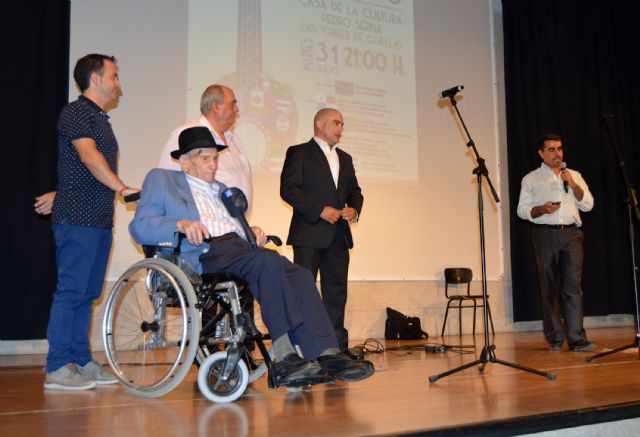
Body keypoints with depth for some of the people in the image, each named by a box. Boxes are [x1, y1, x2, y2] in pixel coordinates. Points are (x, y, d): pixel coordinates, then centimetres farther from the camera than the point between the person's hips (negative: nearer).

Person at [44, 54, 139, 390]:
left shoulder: (100, 119, 22)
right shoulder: (75, 112, -6)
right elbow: (89, 156, -20)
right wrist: (124, 188, -28)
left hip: (100, 218, 9)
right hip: (77, 218, -9)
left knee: (88, 292, 10)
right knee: (71, 290, -7)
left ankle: (81, 361, 16)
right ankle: (57, 368, -1)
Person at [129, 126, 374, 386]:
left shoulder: (222, 190, 35)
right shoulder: (161, 180, 15)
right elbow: (139, 227, 1)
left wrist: (252, 232, 7)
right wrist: (180, 224, -18)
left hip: (237, 246, 6)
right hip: (204, 254, -6)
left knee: (300, 277, -22)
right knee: (268, 261, -34)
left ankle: (327, 355, -30)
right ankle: (285, 357, -36)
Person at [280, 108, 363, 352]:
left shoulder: (345, 159, 22)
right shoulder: (299, 153, 2)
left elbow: (355, 192, 24)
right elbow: (288, 189, -9)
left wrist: (354, 210, 1)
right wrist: (319, 210, -15)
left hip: (339, 235, 6)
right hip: (309, 234, -6)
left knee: (336, 292, 7)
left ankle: (338, 346, 12)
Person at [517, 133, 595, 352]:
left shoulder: (574, 175, 18)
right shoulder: (531, 179, 10)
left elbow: (588, 205, 10)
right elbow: (522, 210, 6)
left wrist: (573, 184, -4)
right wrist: (542, 209, -12)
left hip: (571, 234, 1)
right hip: (545, 235, -1)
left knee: (573, 285, -9)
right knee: (549, 287, 1)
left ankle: (577, 339, -10)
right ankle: (555, 338, 9)